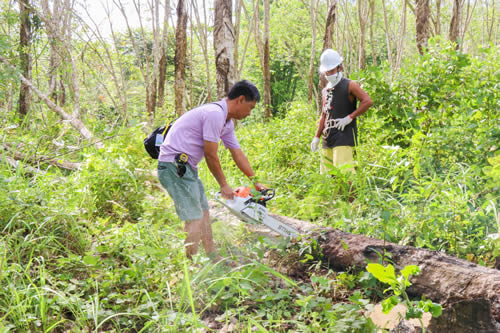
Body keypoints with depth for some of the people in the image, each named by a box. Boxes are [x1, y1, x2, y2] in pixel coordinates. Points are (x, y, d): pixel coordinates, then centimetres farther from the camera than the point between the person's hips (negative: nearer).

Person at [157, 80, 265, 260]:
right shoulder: (215, 114, -18)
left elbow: (237, 154, 20)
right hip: (174, 166, -11)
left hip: (186, 168, 11)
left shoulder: (227, 122, 14)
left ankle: (213, 259, 26)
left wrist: (256, 182, 21)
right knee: (194, 219, -11)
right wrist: (224, 186, -4)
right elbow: (210, 155, -15)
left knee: (203, 213, 16)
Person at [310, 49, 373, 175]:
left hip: (344, 136, -7)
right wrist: (317, 137, 18)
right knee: (325, 174, 6)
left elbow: (368, 101, -14)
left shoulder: (349, 86, -3)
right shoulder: (325, 91, 18)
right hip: (328, 139, 7)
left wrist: (349, 117, -15)